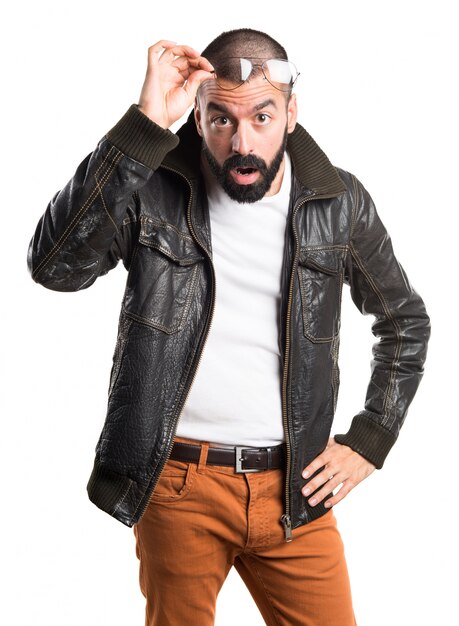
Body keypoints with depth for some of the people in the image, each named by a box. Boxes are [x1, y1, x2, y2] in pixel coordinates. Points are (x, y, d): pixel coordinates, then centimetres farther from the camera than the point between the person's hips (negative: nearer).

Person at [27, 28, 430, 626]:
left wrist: (368, 442, 6)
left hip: (292, 487, 2)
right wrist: (143, 124, -26)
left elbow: (406, 322, 13)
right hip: (175, 486, -1)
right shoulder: (153, 187, -7)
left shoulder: (339, 202, 0)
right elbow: (54, 265, -24)